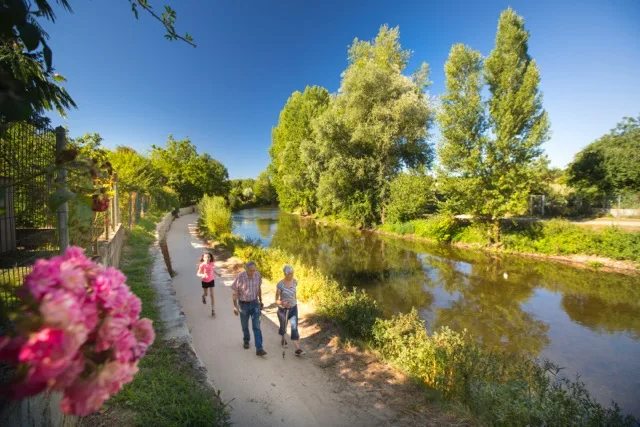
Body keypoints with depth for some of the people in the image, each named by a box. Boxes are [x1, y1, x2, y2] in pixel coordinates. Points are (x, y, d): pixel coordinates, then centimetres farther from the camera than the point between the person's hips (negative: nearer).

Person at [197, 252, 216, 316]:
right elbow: (198, 274, -24)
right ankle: (203, 296, 58)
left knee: (212, 295, -2)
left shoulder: (212, 264, -14)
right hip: (204, 281, -1)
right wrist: (202, 275, -45)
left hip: (211, 280, 1)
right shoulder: (202, 265, -23)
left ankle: (213, 310, 2)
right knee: (205, 294, 18)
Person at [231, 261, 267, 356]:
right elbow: (234, 292, -12)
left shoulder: (257, 275, -12)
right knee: (245, 325, 19)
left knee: (256, 326, -3)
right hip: (243, 304, -1)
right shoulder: (240, 277, -23)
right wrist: (235, 306, -11)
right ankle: (246, 340, 46)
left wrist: (260, 301, 10)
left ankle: (259, 349, 0)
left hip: (254, 303, 1)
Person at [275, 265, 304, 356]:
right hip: (283, 309, -2)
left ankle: (297, 349, -4)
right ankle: (283, 338, 51)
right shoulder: (280, 285, -22)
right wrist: (283, 303, -36)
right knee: (283, 326, 19)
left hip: (293, 308, 2)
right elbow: (276, 300, -16)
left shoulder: (295, 281, -8)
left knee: (294, 328, -6)